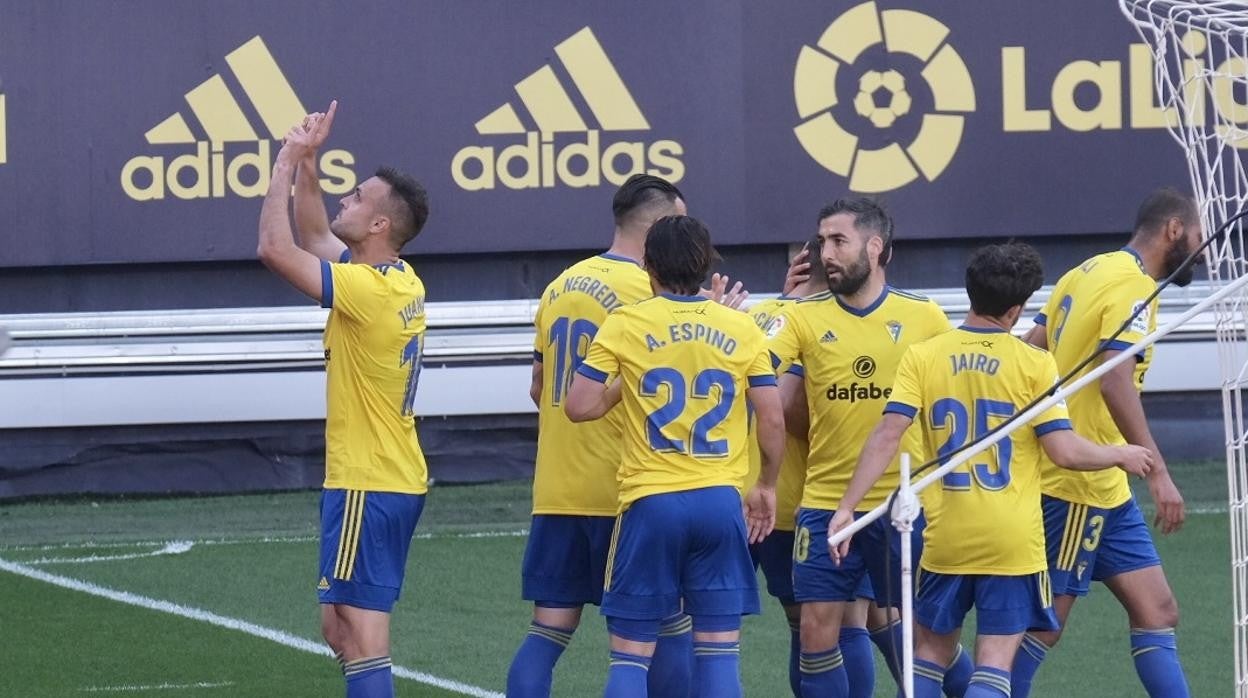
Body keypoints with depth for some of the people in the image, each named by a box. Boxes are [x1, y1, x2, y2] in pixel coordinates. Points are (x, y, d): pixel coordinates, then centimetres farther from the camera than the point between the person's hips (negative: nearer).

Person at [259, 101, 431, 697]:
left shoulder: (370, 291, -19)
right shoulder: (401, 281, 9)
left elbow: (276, 250, -22)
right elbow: (315, 239, 25)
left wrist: (285, 165, -12)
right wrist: (305, 165, 17)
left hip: (366, 486, -10)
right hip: (398, 478, 10)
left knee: (359, 631, -11)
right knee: (341, 628, 15)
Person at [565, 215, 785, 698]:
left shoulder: (624, 325, -2)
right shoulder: (742, 330, 4)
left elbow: (578, 406, -5)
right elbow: (773, 419, 3)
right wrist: (767, 487, 18)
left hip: (650, 502, -2)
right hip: (721, 501, 2)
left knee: (630, 654, 3)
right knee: (719, 649, 5)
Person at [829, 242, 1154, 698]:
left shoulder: (922, 357, 0)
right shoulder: (1033, 365, -6)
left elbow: (887, 436, -9)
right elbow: (1065, 451, -10)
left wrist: (847, 506, -7)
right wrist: (1121, 456, 8)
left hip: (945, 538, 3)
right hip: (1013, 542, -3)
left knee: (932, 653, 16)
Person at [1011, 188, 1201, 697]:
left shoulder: (1088, 272, 13)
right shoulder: (1133, 287, -15)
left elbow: (1031, 350, 13)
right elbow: (1115, 378, -27)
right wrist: (1158, 472, -30)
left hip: (1104, 487, 10)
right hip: (1079, 484, -10)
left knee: (1156, 610, 6)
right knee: (1046, 624, -4)